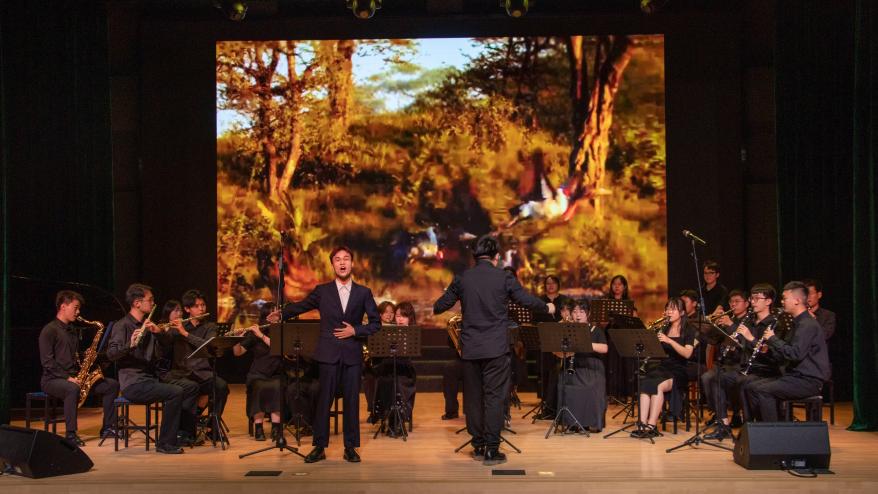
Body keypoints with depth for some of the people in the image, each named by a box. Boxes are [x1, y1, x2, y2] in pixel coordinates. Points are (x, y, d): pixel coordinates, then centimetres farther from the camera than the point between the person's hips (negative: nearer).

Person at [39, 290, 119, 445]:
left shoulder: (72, 330, 18)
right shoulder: (49, 330, -8)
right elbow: (47, 361, -16)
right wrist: (67, 378, -22)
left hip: (73, 377, 8)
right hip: (52, 379, -8)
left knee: (112, 384, -3)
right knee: (73, 389, -41)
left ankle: (107, 428, 1)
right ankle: (71, 434, -33)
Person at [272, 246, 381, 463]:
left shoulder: (363, 293, 7)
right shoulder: (322, 291, 6)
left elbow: (376, 323, 7)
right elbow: (301, 306, 15)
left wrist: (355, 330, -5)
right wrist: (281, 314, 2)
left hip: (352, 355, 1)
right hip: (329, 354, -1)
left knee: (352, 401, 3)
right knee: (324, 400, 0)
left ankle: (350, 447, 12)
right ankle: (319, 447, 8)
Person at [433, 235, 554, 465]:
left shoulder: (462, 279, 2)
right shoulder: (504, 277, -5)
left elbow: (440, 306, 10)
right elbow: (527, 301, 0)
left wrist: (436, 308, 34)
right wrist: (547, 307, 19)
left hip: (470, 348, 3)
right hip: (496, 348, -3)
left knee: (473, 396, 12)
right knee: (494, 397, 1)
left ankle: (478, 446, 19)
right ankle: (491, 450, 1)